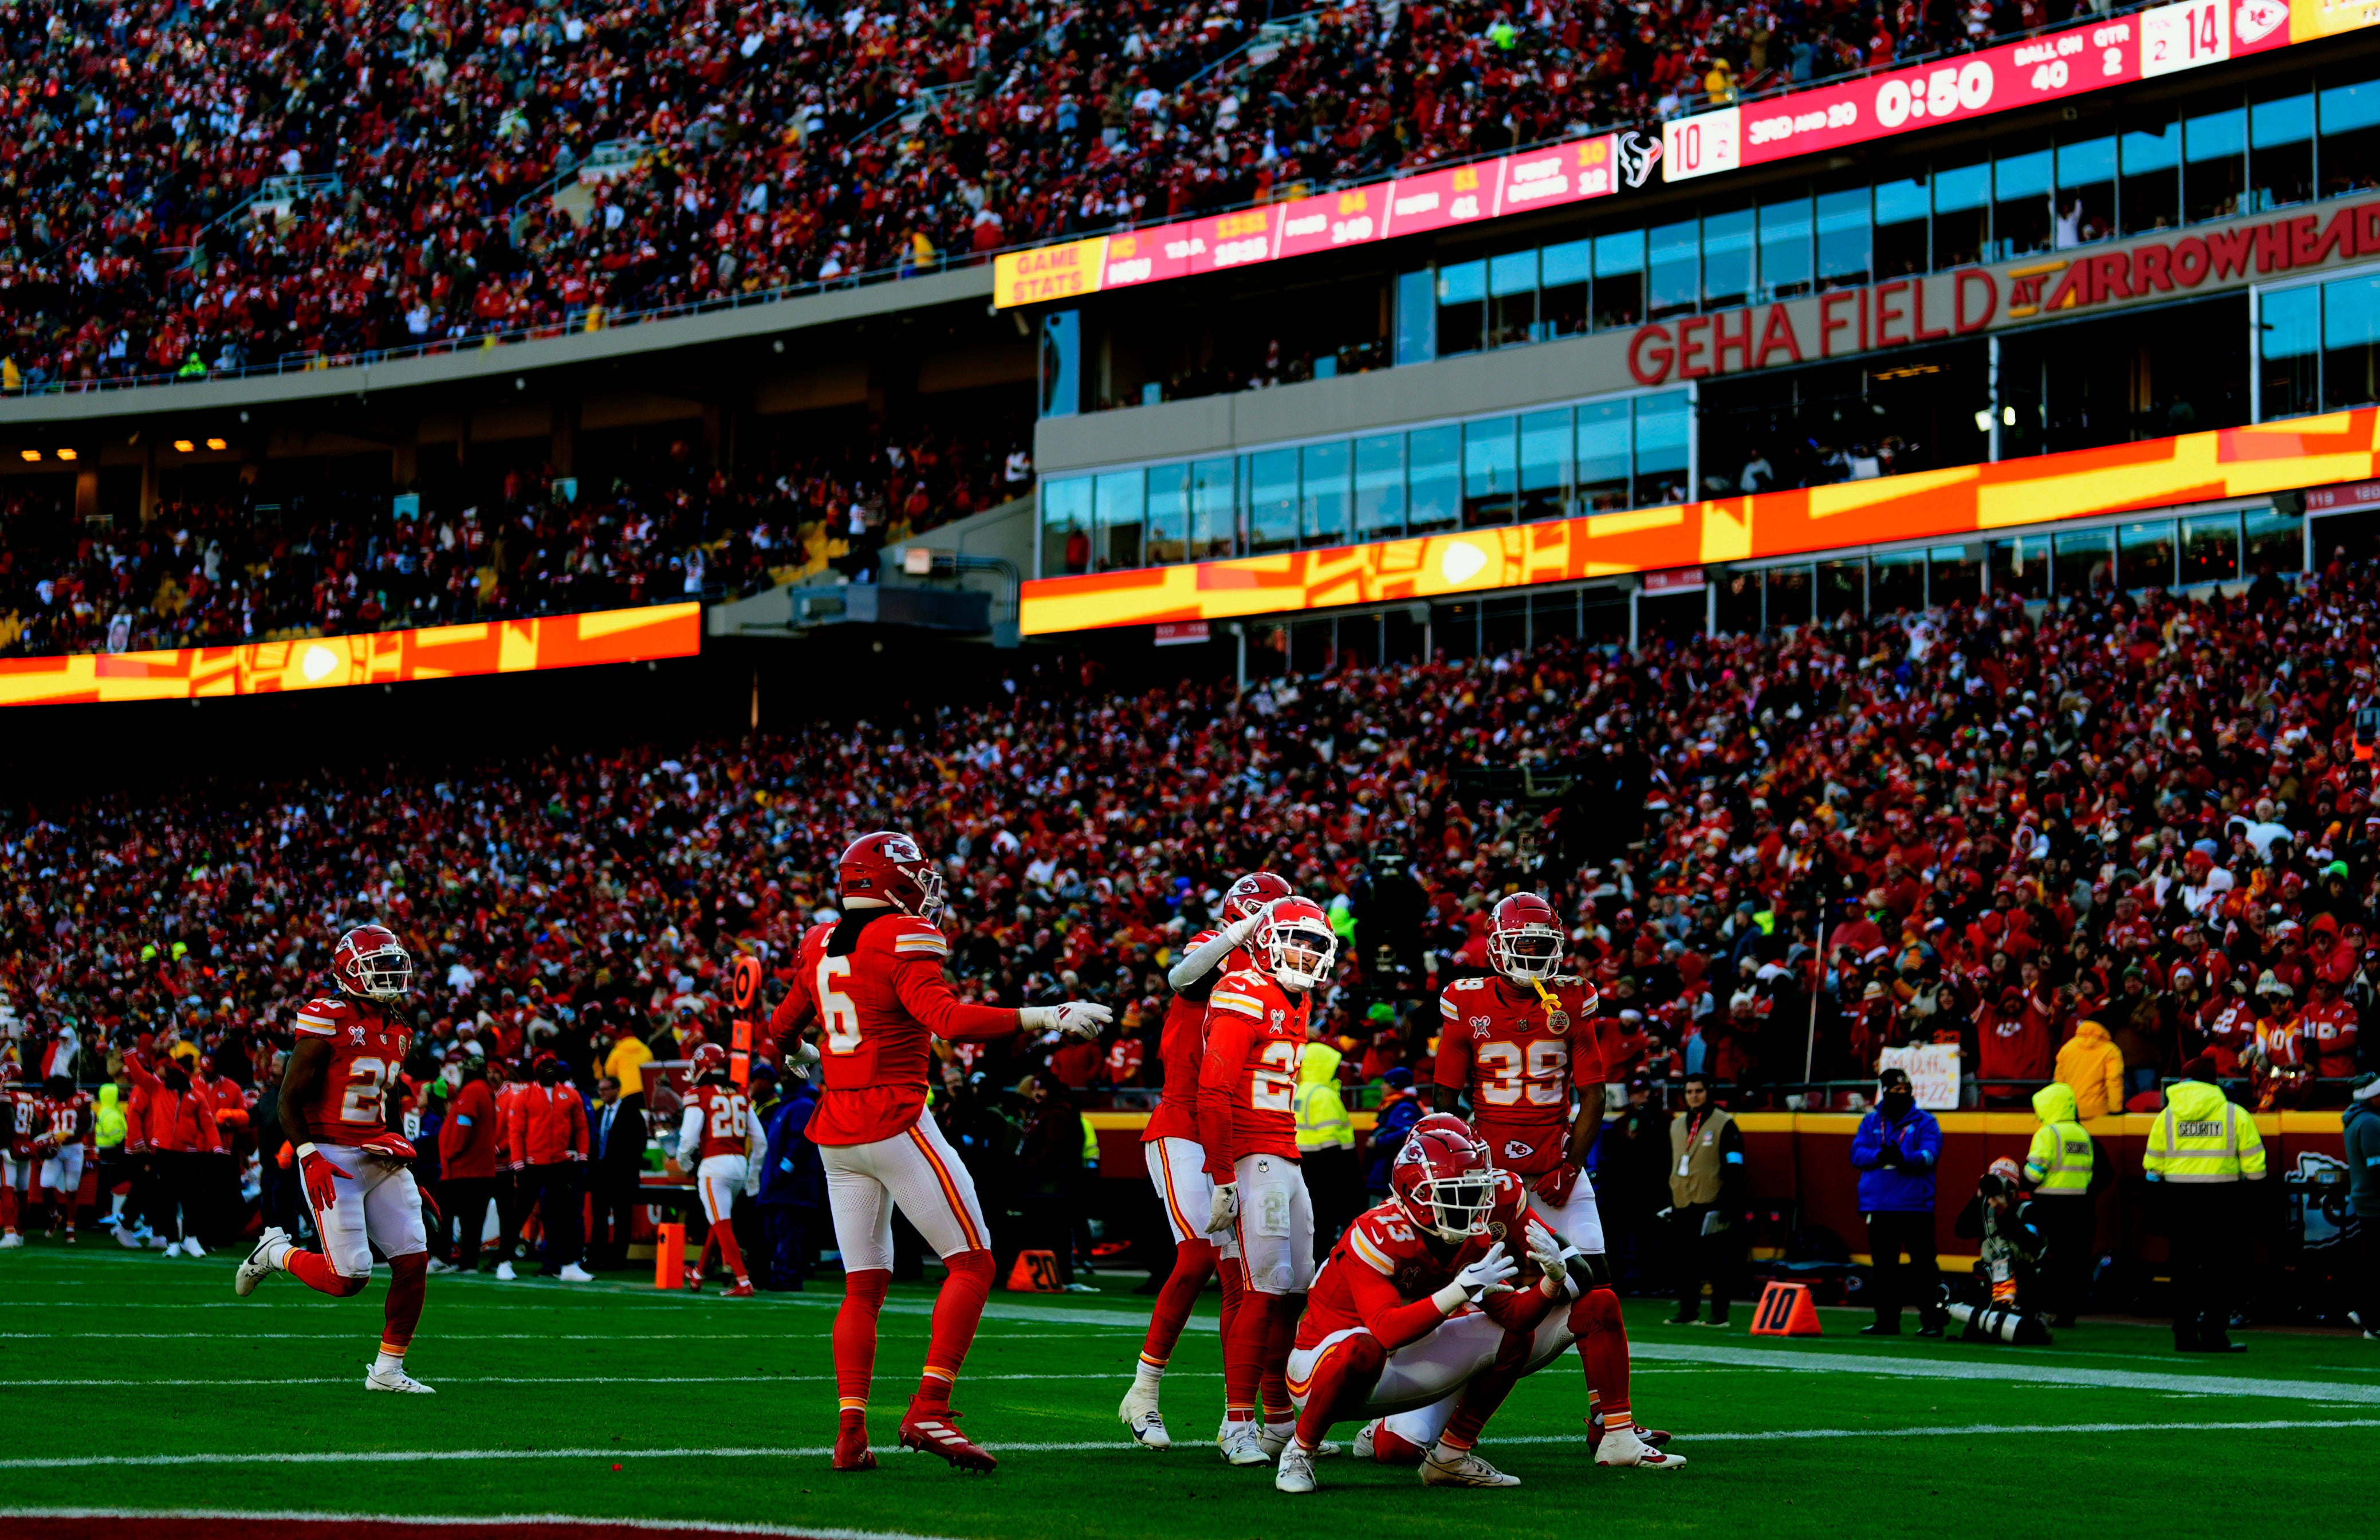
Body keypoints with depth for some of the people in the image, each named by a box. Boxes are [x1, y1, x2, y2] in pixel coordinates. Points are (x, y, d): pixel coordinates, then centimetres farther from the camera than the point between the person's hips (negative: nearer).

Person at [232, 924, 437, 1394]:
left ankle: (387, 1370, 8)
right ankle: (276, 1253, 18)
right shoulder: (328, 1024, -12)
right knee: (347, 1279, -11)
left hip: (379, 1160, 7)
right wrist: (311, 1158, -19)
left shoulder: (395, 1030, 12)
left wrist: (394, 1143, 9)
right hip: (332, 1160, -7)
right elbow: (289, 1101, -10)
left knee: (414, 1262, -3)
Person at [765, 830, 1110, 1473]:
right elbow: (947, 1019, -23)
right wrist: (1045, 1017, -22)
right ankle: (929, 1410, -8)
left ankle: (851, 1431, 3)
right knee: (972, 1264, 0)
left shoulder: (818, 947, 11)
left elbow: (782, 1028, 25)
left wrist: (795, 1051, 49)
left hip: (836, 1132, 7)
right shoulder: (904, 943, -10)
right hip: (896, 1123, -7)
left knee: (863, 1287, 12)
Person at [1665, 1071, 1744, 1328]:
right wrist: (1671, 1201, 20)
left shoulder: (1724, 1124, -3)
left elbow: (1734, 1167, -6)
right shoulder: (1677, 1125, 17)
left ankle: (1720, 1314, 0)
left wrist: (1730, 1205, -12)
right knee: (1686, 1261, 6)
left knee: (1717, 1263, -4)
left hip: (1712, 1204, -6)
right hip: (1683, 1205, 6)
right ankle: (1687, 1312, 12)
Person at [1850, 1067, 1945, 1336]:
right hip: (1878, 1205, 4)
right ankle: (1887, 1321, 15)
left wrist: (1903, 1158, -28)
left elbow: (1930, 1156, -10)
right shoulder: (1871, 1122, 13)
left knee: (1923, 1264, -5)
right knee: (1883, 1266, 8)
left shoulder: (1924, 1122, 3)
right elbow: (1857, 1154, 2)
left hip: (1915, 1205, -4)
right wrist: (1879, 1156, -18)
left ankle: (1932, 1321, -2)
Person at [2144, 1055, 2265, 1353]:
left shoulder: (2167, 1116, 4)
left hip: (2179, 1198, 2)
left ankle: (2185, 1336, 9)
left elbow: (2153, 1165, 6)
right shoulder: (2236, 1115, -1)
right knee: (2220, 1267, 2)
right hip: (2222, 1200, -2)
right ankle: (2214, 1334, -3)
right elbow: (2254, 1165, -4)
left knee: (2184, 1268, 8)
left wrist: (2156, 1201, 17)